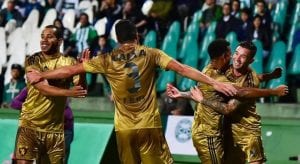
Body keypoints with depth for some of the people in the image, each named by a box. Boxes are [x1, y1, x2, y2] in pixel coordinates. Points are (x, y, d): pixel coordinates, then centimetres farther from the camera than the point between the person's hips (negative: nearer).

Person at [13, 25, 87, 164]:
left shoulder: (69, 63, 3)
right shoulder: (32, 61, -3)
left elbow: (81, 90, -6)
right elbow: (42, 88, -17)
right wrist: (69, 92, -30)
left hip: (55, 128, 2)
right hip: (30, 124, -2)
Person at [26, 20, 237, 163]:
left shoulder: (107, 60, 3)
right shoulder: (151, 54, 0)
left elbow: (71, 70, 9)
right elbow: (182, 69, -7)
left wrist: (42, 75, 22)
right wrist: (214, 82, -7)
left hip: (125, 128, 1)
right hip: (150, 125, -1)